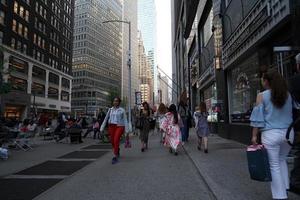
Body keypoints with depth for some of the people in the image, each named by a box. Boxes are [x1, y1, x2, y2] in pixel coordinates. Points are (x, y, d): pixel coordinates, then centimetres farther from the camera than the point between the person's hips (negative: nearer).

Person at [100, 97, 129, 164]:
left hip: (119, 126, -4)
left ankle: (115, 157, -12)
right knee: (112, 142, 9)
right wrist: (102, 128, 5)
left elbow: (125, 120, -3)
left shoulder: (122, 110, -2)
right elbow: (106, 119, 9)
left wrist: (127, 130, -6)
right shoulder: (110, 110, 8)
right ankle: (117, 152, 39)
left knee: (116, 140, -19)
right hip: (111, 126, 4)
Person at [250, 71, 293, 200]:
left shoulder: (262, 96, -7)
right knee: (282, 160, 28)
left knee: (274, 166, 8)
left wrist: (254, 136, -5)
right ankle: (284, 187, 31)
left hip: (271, 134, -5)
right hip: (288, 132, 5)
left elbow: (258, 117, -9)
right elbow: (293, 113, 13)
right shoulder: (288, 94, 6)